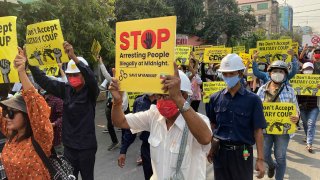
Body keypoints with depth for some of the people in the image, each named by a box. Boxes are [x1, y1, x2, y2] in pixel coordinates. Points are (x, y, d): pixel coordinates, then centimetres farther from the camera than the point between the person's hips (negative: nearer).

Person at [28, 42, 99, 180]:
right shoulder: (66, 89, 1)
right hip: (69, 145, 4)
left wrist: (74, 57, -45)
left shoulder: (91, 91, -12)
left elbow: (91, 78, -31)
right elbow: (44, 81, -2)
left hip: (86, 146, -4)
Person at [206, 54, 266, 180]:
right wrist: (210, 148, 6)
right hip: (219, 152, 2)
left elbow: (258, 130, -6)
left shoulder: (252, 100, -7)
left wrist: (260, 159, -9)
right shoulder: (215, 99, 0)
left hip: (242, 153, -2)